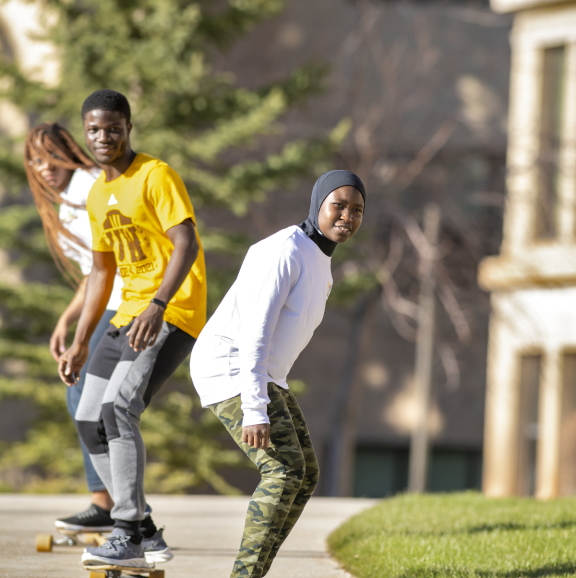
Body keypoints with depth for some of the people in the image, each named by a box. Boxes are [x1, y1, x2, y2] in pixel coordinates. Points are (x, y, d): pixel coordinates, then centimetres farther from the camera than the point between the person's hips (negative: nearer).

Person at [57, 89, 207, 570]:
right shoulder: (98, 195, 16)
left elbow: (186, 245, -20)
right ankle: (146, 536, 8)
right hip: (129, 316, 9)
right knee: (90, 421, 3)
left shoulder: (157, 176, -10)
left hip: (173, 316, -9)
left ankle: (128, 534, -24)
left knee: (118, 408, -25)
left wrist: (157, 306, -34)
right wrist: (80, 344, 20)